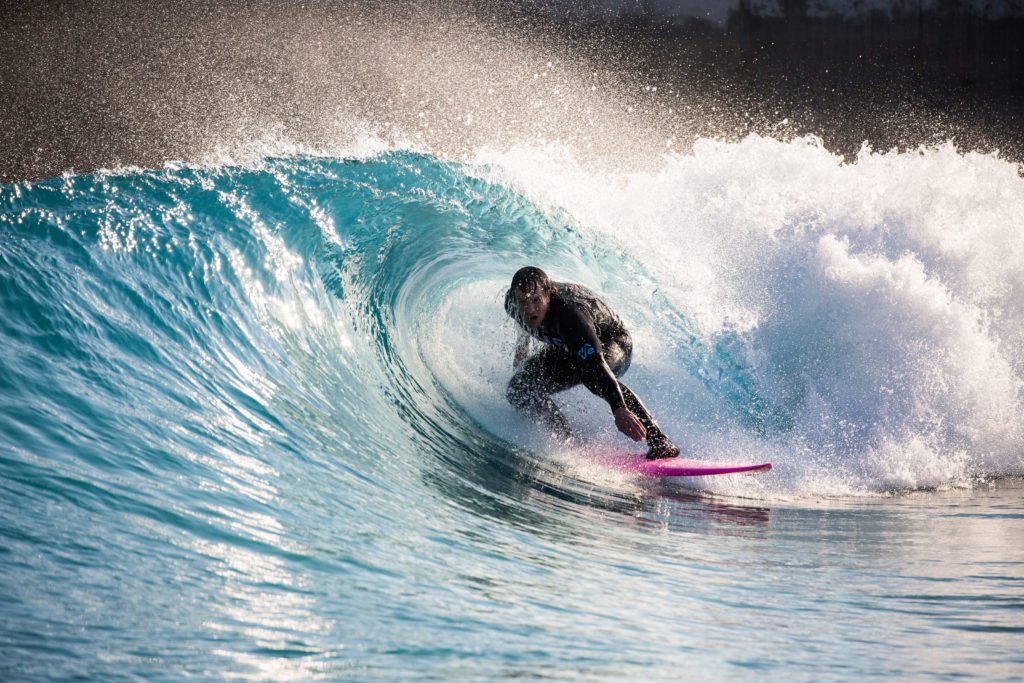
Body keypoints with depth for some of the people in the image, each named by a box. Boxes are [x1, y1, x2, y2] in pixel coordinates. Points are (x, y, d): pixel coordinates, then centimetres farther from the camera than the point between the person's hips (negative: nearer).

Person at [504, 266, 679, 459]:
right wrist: (522, 347, 21)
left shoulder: (569, 313, -43)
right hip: (566, 348, 7)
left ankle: (660, 443, -42)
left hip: (611, 342, -7)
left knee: (590, 372, -42)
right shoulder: (511, 302, -22)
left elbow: (595, 363, -53)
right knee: (518, 389, -14)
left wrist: (619, 409, -63)